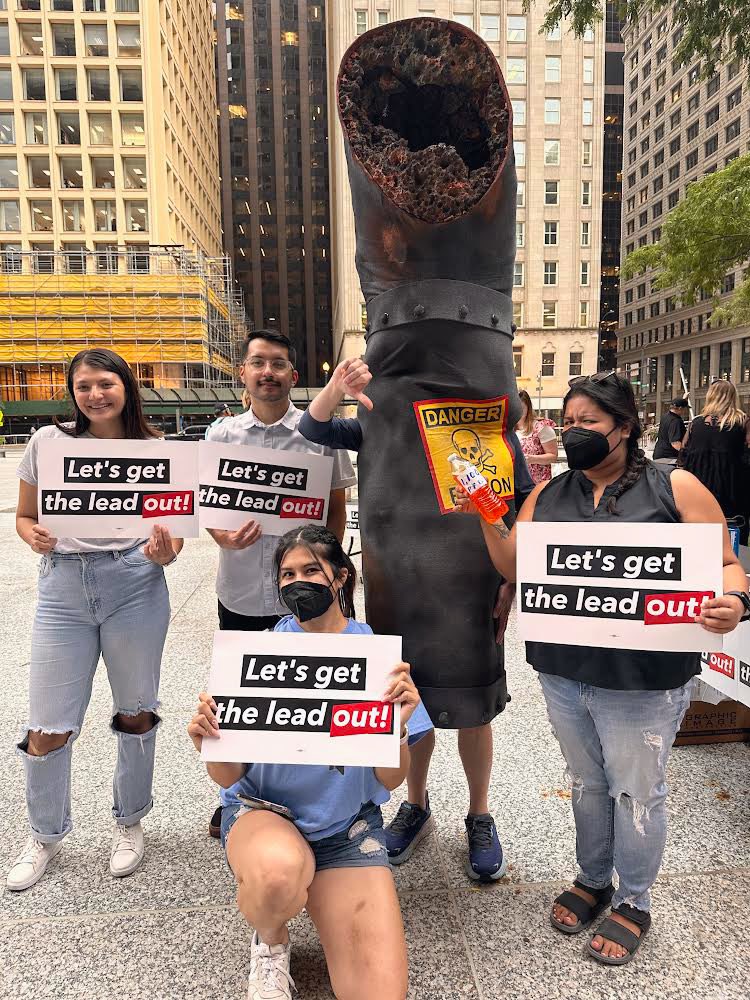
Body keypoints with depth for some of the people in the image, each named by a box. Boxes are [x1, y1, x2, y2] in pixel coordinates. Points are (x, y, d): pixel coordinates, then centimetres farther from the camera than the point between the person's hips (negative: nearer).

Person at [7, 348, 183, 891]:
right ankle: (46, 836, 35)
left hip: (135, 585, 0)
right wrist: (35, 538, -11)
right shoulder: (48, 440, 3)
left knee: (136, 714, 12)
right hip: (63, 589, 1)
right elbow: (25, 516, 11)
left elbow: (170, 531, 5)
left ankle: (130, 822, 38)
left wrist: (164, 552, -17)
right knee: (48, 728, 6)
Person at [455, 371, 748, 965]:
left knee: (636, 792, 14)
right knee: (587, 783, 22)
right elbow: (513, 567, 3)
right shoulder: (547, 496, 5)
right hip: (563, 671, 4)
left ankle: (633, 903, 39)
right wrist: (486, 520, -12)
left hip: (643, 678, -3)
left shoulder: (675, 488, -6)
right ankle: (593, 880, 46)